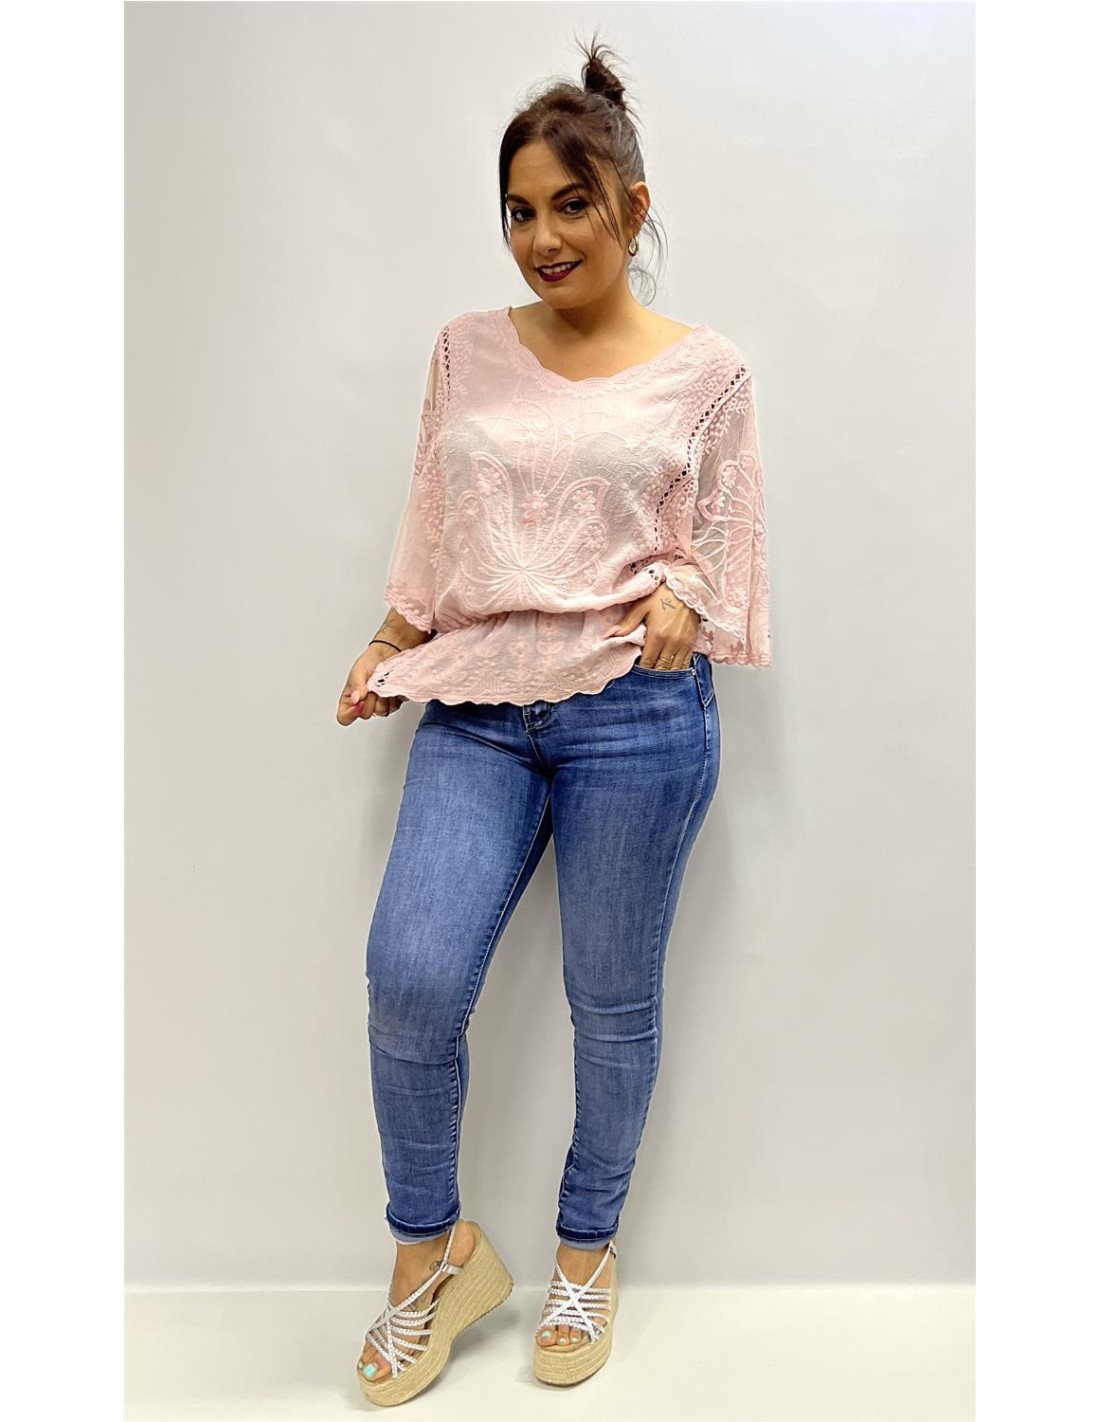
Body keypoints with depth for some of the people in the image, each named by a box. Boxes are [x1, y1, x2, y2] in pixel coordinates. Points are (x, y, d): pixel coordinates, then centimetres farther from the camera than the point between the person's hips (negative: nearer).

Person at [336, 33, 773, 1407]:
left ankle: (587, 1250, 35)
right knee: (409, 976, -12)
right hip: (477, 709, 2)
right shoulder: (467, 350, 11)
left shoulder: (704, 368, 4)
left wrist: (683, 597, -10)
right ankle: (434, 1249, 17)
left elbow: (724, 547, 9)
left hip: (637, 716, -2)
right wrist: (387, 651, 6)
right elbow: (431, 535, 15)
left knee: (612, 1001, 8)